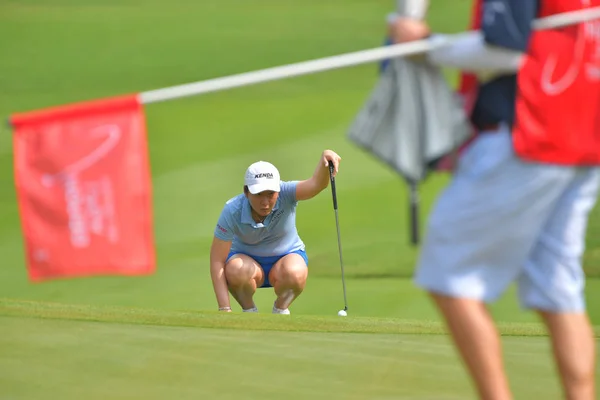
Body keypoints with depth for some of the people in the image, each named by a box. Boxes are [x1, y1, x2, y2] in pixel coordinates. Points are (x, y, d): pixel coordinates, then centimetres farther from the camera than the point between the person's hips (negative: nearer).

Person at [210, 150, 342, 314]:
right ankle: (249, 310, -4)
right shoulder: (232, 211, -26)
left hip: (287, 255, 1)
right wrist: (224, 309, -34)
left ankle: (281, 307, 0)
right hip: (246, 258, -1)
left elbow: (315, 184, -46)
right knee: (236, 271, -37)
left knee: (294, 274, -36)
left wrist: (325, 158, -69)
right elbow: (217, 261, -26)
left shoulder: (285, 194, -25)